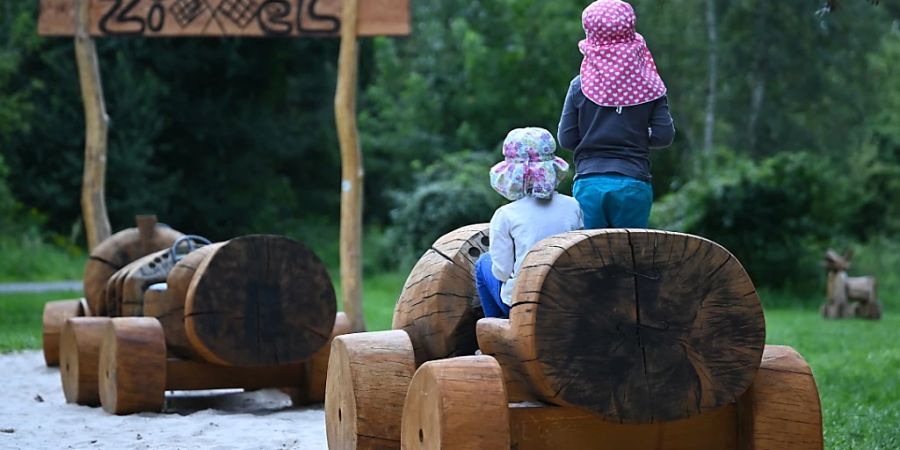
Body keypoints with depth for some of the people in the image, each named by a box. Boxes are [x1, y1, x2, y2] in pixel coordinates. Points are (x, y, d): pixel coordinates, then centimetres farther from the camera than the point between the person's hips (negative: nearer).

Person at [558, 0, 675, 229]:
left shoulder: (580, 85, 0)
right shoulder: (648, 86, 1)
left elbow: (566, 139, 1)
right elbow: (664, 136, -1)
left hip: (589, 183, 0)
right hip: (634, 183, 0)